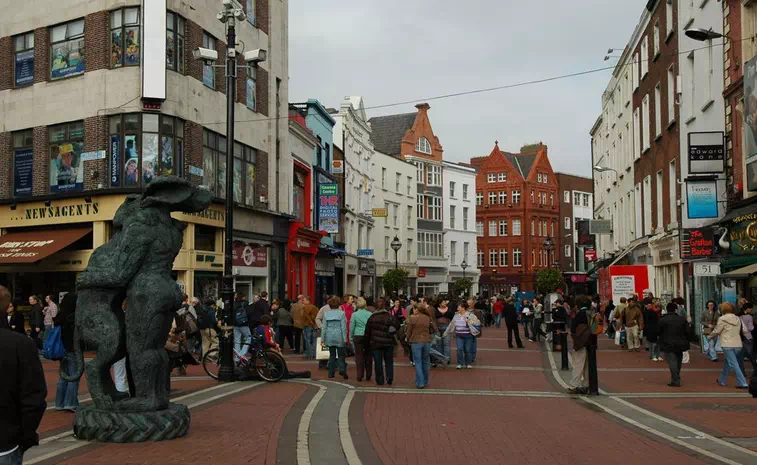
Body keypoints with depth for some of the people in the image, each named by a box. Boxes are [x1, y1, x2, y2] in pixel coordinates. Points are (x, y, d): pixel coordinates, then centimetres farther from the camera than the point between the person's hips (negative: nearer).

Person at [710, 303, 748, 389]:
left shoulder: (722, 319, -8)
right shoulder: (737, 319, 11)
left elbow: (716, 331, -3)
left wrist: (709, 337, 15)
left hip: (727, 345, -7)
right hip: (737, 344, 7)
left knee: (733, 364, -7)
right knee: (727, 363, 20)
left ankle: (742, 383, -14)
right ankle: (721, 380, 32)